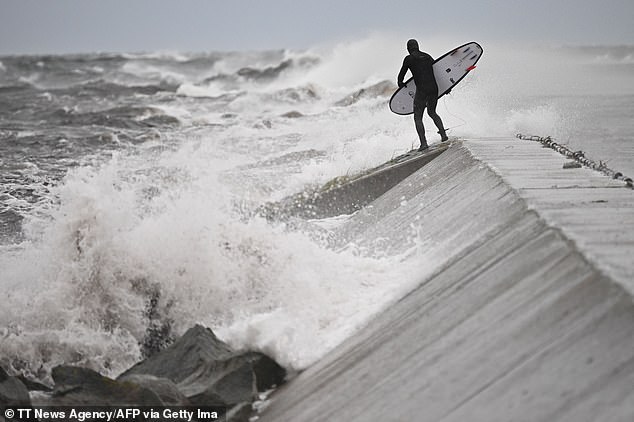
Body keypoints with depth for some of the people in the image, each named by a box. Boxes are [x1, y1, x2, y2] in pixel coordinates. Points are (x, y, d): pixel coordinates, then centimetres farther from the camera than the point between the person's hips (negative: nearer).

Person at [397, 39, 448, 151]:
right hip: (434, 88, 5)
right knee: (432, 112, 27)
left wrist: (400, 83, 28)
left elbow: (402, 73, 6)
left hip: (422, 90, -5)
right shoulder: (427, 56, 15)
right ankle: (443, 134, 14)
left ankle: (423, 143, -7)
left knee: (418, 117, 5)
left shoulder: (409, 58, 0)